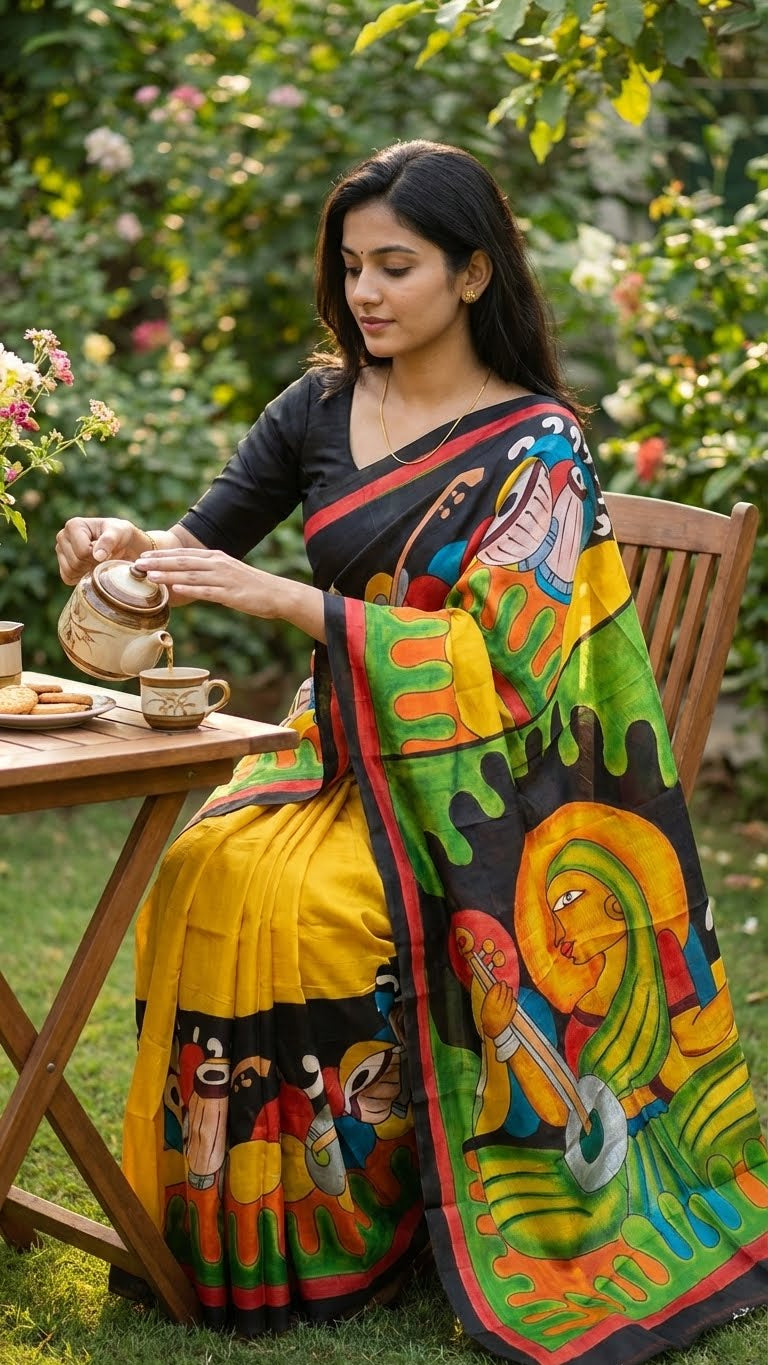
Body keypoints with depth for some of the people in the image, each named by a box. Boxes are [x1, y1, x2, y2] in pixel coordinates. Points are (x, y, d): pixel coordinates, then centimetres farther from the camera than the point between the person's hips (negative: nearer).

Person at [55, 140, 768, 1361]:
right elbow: (208, 537, 11)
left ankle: (339, 1237, -12)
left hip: (464, 780, -5)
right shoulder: (321, 407, 9)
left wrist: (285, 599, -25)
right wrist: (129, 542, -14)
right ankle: (225, 1221, -13)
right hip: (337, 746, 5)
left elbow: (492, 653, -17)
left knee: (299, 903, -31)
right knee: (205, 869, -26)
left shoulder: (538, 440, -7)